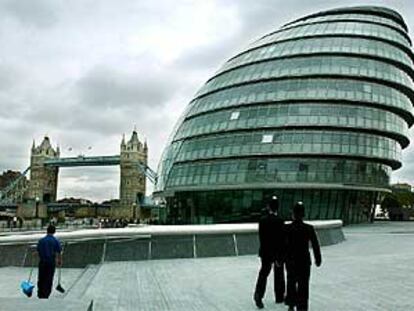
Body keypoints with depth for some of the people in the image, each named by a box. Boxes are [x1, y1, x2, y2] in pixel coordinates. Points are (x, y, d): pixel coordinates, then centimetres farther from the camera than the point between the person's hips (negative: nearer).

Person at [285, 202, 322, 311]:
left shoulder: (286, 228, -11)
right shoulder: (309, 228, -11)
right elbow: (315, 245, -5)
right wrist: (318, 259, 9)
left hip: (290, 260, 2)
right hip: (304, 261, -2)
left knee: (291, 283, 22)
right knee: (303, 286, 6)